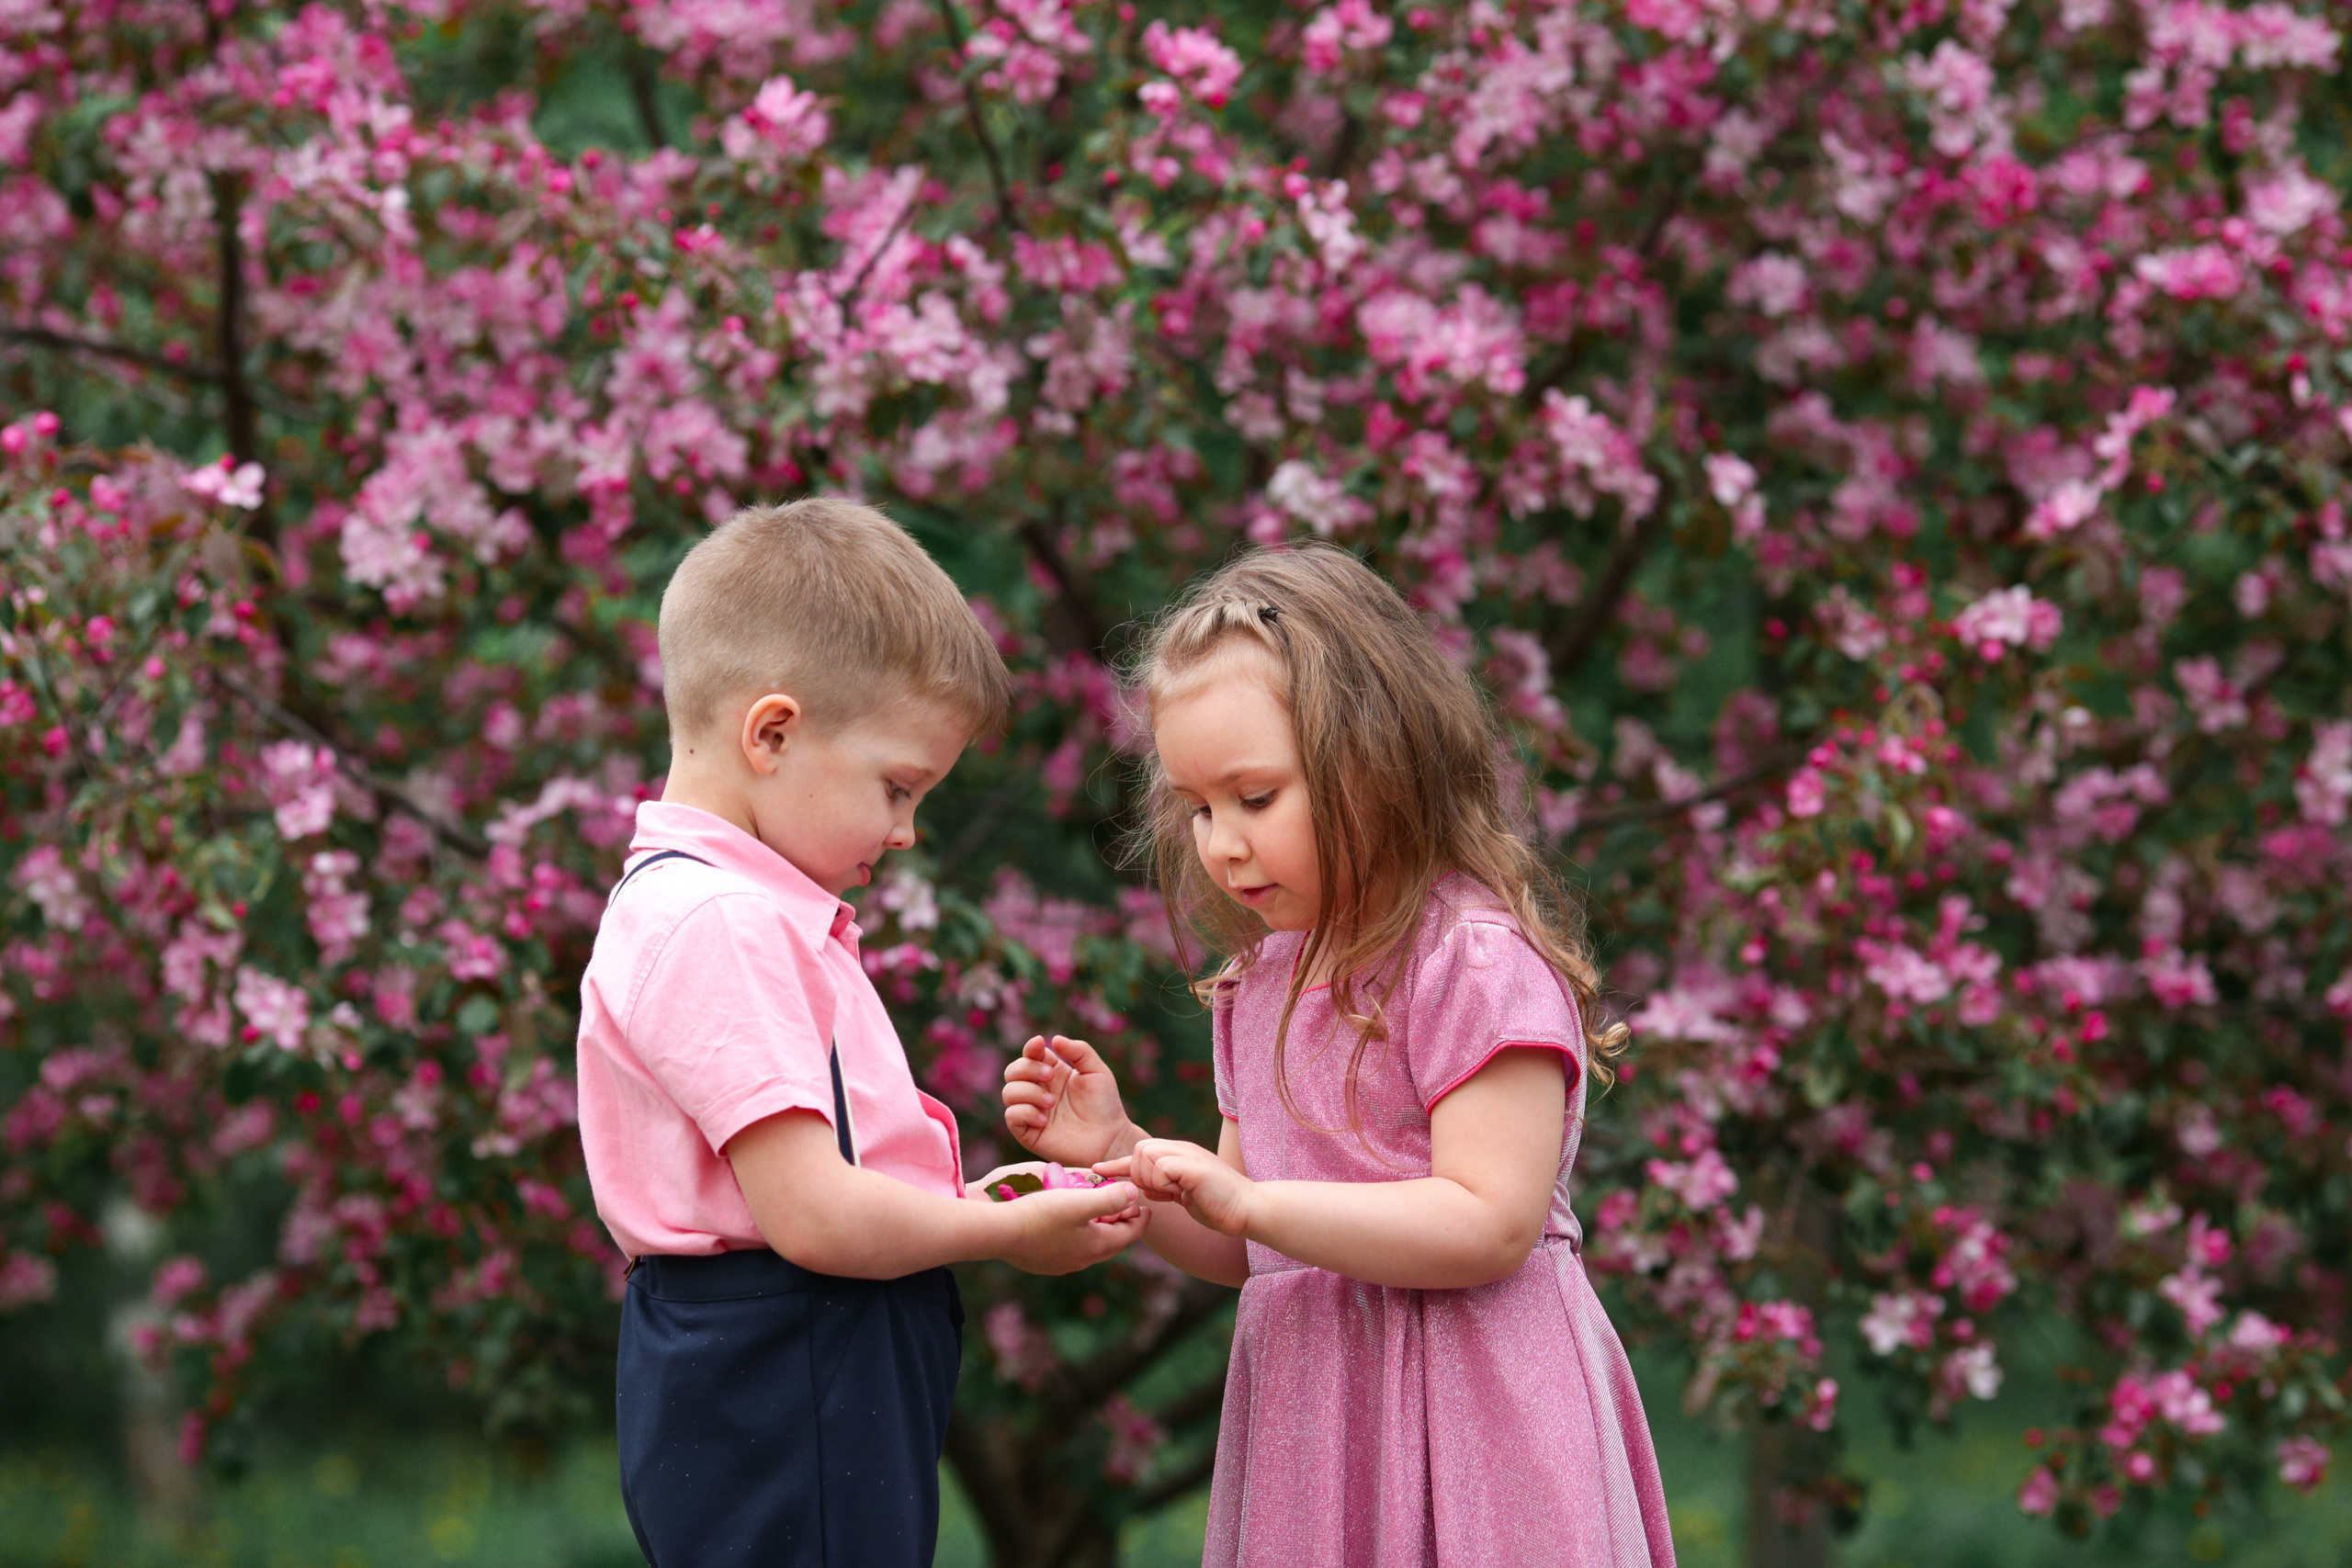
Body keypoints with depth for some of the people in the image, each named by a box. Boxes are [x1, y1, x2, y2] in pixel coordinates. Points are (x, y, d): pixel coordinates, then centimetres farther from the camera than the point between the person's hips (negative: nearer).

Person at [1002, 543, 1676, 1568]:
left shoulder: (1476, 962, -12)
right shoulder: (1258, 985, 14)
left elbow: (1488, 1225, -20)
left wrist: (1246, 1200, -21)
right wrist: (1117, 1151, 1)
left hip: (1460, 1408, -7)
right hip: (1307, 1423, 7)